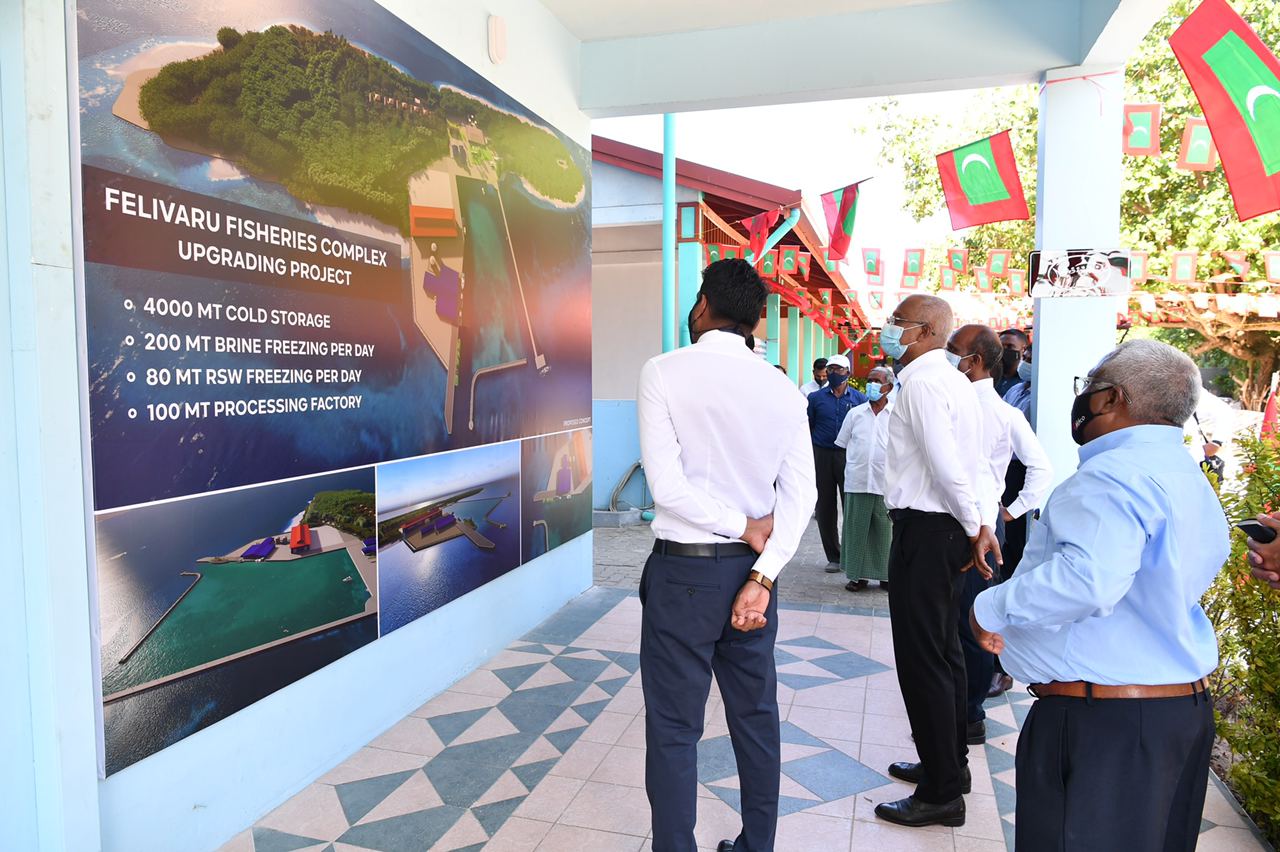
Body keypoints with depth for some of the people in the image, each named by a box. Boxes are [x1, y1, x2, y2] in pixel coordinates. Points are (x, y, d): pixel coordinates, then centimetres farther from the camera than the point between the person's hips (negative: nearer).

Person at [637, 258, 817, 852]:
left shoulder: (664, 372, -10)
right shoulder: (782, 388, 2)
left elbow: (666, 485, -17)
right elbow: (800, 493, -6)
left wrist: (744, 529, -8)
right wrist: (761, 576, -9)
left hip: (683, 569, -5)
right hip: (752, 567, 5)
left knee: (674, 730, 7)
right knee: (756, 718, 18)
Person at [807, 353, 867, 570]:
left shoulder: (859, 398, 6)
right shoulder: (816, 398, 8)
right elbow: (808, 429, 9)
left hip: (849, 456, -1)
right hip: (822, 456, 1)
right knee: (825, 507, 5)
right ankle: (833, 556, 16)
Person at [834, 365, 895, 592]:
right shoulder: (855, 413, 10)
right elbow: (842, 444, 16)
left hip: (886, 484, -2)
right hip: (857, 482, 2)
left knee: (884, 531, 3)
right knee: (856, 529, 5)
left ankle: (886, 574, 16)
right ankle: (858, 574, 14)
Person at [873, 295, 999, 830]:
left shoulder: (921, 382, -17)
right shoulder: (952, 380, 14)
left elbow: (946, 465, -22)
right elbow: (958, 463, 11)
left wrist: (974, 529, -12)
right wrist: (976, 525, 9)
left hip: (924, 529, -10)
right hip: (950, 528, 10)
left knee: (922, 660, 0)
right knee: (944, 651, 20)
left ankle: (940, 794, 12)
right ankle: (949, 765, 36)